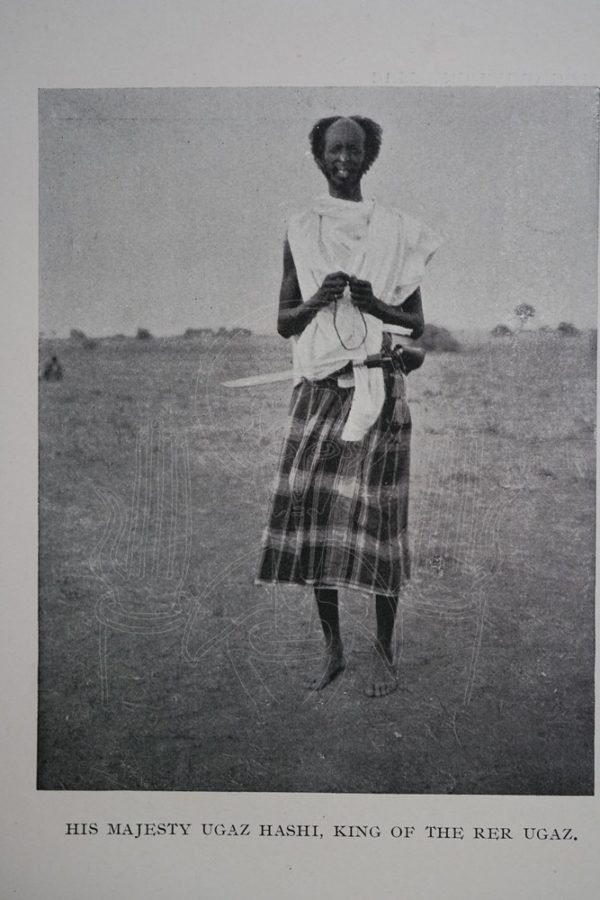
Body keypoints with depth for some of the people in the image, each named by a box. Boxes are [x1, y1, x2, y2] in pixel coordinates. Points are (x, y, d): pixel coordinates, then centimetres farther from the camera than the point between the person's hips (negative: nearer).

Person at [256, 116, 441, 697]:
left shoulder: (395, 231, 6)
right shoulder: (301, 231, 10)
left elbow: (417, 324, 7)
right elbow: (284, 322, 10)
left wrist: (373, 305, -12)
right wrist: (319, 300, -10)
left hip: (377, 386, -2)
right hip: (318, 387, 2)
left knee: (375, 514, -6)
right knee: (312, 513, -2)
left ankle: (383, 654, 7)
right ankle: (333, 649, 12)